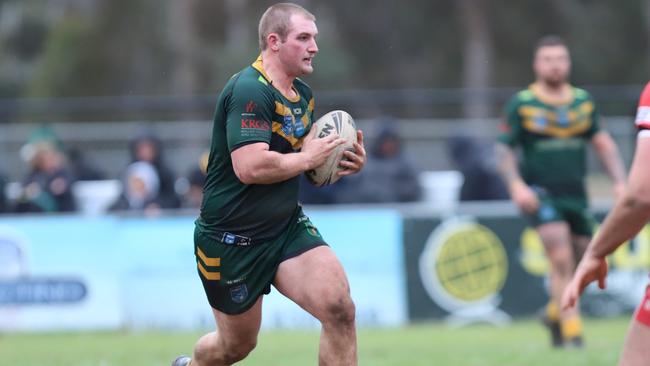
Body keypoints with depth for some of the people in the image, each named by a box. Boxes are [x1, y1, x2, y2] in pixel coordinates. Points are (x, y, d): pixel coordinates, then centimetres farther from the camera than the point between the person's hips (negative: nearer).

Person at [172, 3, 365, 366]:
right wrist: (306, 158, -18)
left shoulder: (303, 94, 8)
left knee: (340, 309, -15)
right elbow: (249, 166, -32)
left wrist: (342, 162, 2)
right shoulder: (250, 90, -21)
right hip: (232, 239, -7)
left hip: (287, 227, 7)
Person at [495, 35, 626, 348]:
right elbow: (504, 149, -1)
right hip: (539, 193, -4)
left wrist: (620, 181, 6)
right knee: (561, 255, -20)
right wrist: (516, 185, -16)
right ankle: (571, 326, -14)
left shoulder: (583, 101, 8)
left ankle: (555, 313, 36)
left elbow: (603, 144, 16)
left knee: (579, 261, 9)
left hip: (576, 193, 5)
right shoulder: (521, 104, -4)